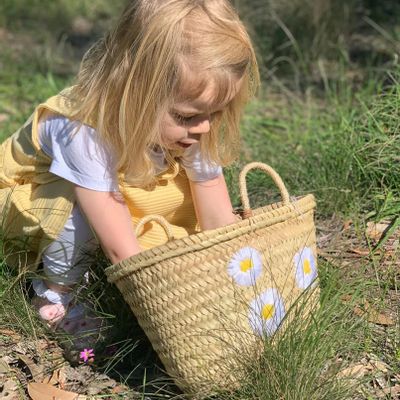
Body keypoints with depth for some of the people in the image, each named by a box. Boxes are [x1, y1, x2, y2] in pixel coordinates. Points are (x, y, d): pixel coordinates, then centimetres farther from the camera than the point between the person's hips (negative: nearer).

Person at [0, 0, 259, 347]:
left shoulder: (189, 126, -24)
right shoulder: (85, 131, -41)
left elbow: (220, 225, -18)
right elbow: (124, 252, -41)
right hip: (29, 194, -6)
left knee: (191, 191, -17)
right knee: (78, 205, -38)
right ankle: (57, 292, -10)